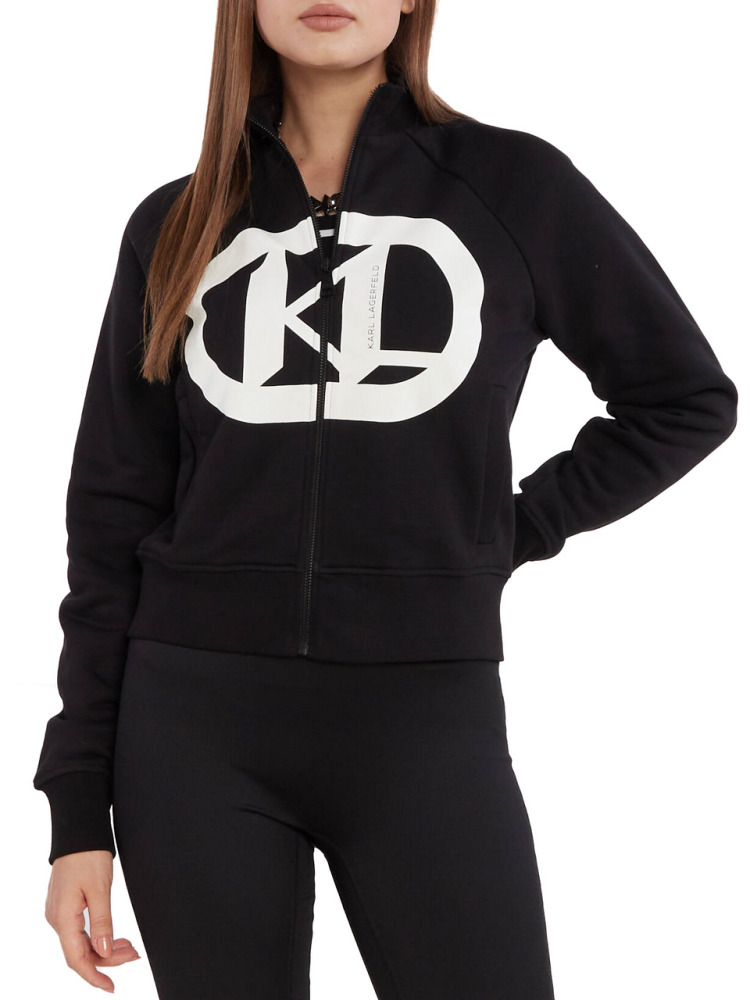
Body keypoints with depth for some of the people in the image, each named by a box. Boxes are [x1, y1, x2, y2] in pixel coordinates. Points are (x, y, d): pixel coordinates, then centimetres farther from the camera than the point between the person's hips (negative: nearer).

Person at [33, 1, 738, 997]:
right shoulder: (175, 229, 8)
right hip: (196, 721, 2)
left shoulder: (514, 186, 3)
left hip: (425, 717, -1)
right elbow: (113, 519, 7)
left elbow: (687, 396, 12)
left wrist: (514, 531, 2)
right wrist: (79, 811, 3)